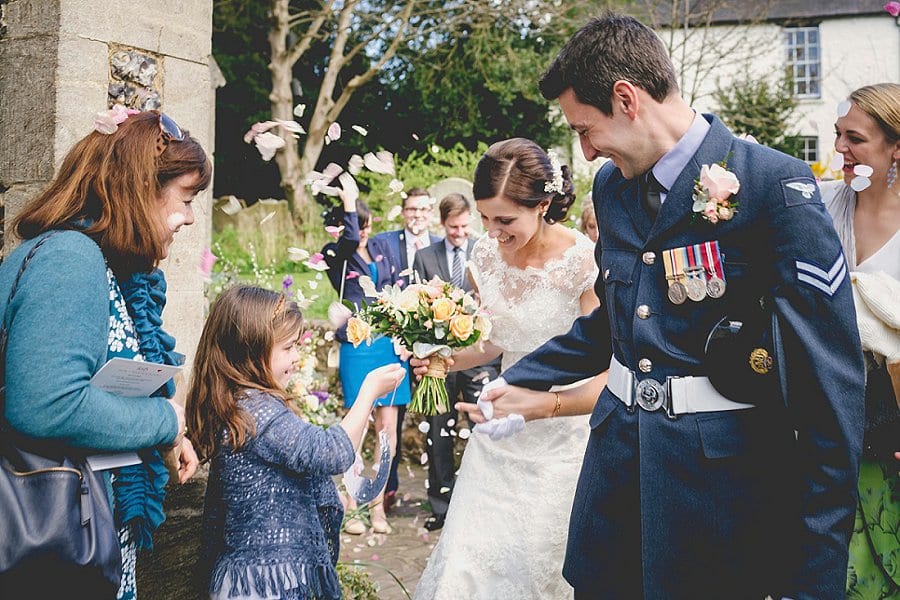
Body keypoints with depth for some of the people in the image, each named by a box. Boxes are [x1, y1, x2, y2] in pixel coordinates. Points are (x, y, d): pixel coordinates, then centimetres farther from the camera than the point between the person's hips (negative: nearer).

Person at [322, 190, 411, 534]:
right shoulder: (335, 255, -2)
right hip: (358, 346, -4)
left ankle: (378, 503, 16)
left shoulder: (381, 248, 12)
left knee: (387, 425, 5)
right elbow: (350, 240, -26)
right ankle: (351, 506, 12)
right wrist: (348, 200, -17)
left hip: (391, 343, 4)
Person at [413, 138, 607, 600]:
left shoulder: (585, 263, -20)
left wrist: (540, 405, -37)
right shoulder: (486, 255, -3)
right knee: (469, 561, 6)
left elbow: (603, 381, -21)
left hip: (563, 436, -5)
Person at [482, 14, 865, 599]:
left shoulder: (775, 185, -15)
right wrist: (517, 380, 17)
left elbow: (832, 380, -16)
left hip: (721, 470, -6)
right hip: (617, 450, 6)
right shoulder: (611, 184, 7)